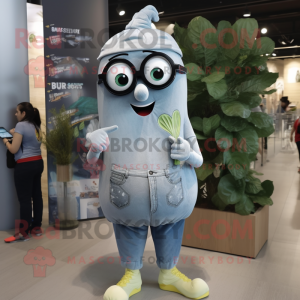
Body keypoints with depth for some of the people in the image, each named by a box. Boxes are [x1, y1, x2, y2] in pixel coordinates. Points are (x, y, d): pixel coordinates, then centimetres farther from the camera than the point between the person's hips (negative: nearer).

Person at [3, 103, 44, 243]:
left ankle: (23, 233, 5)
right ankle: (36, 227, 21)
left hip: (25, 166, -8)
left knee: (24, 199, -2)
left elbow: (14, 149, -13)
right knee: (36, 196, 12)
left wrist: (6, 141, 5)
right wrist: (15, 134, 17)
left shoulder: (21, 125, -12)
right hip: (38, 163, 8)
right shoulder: (35, 126, 11)